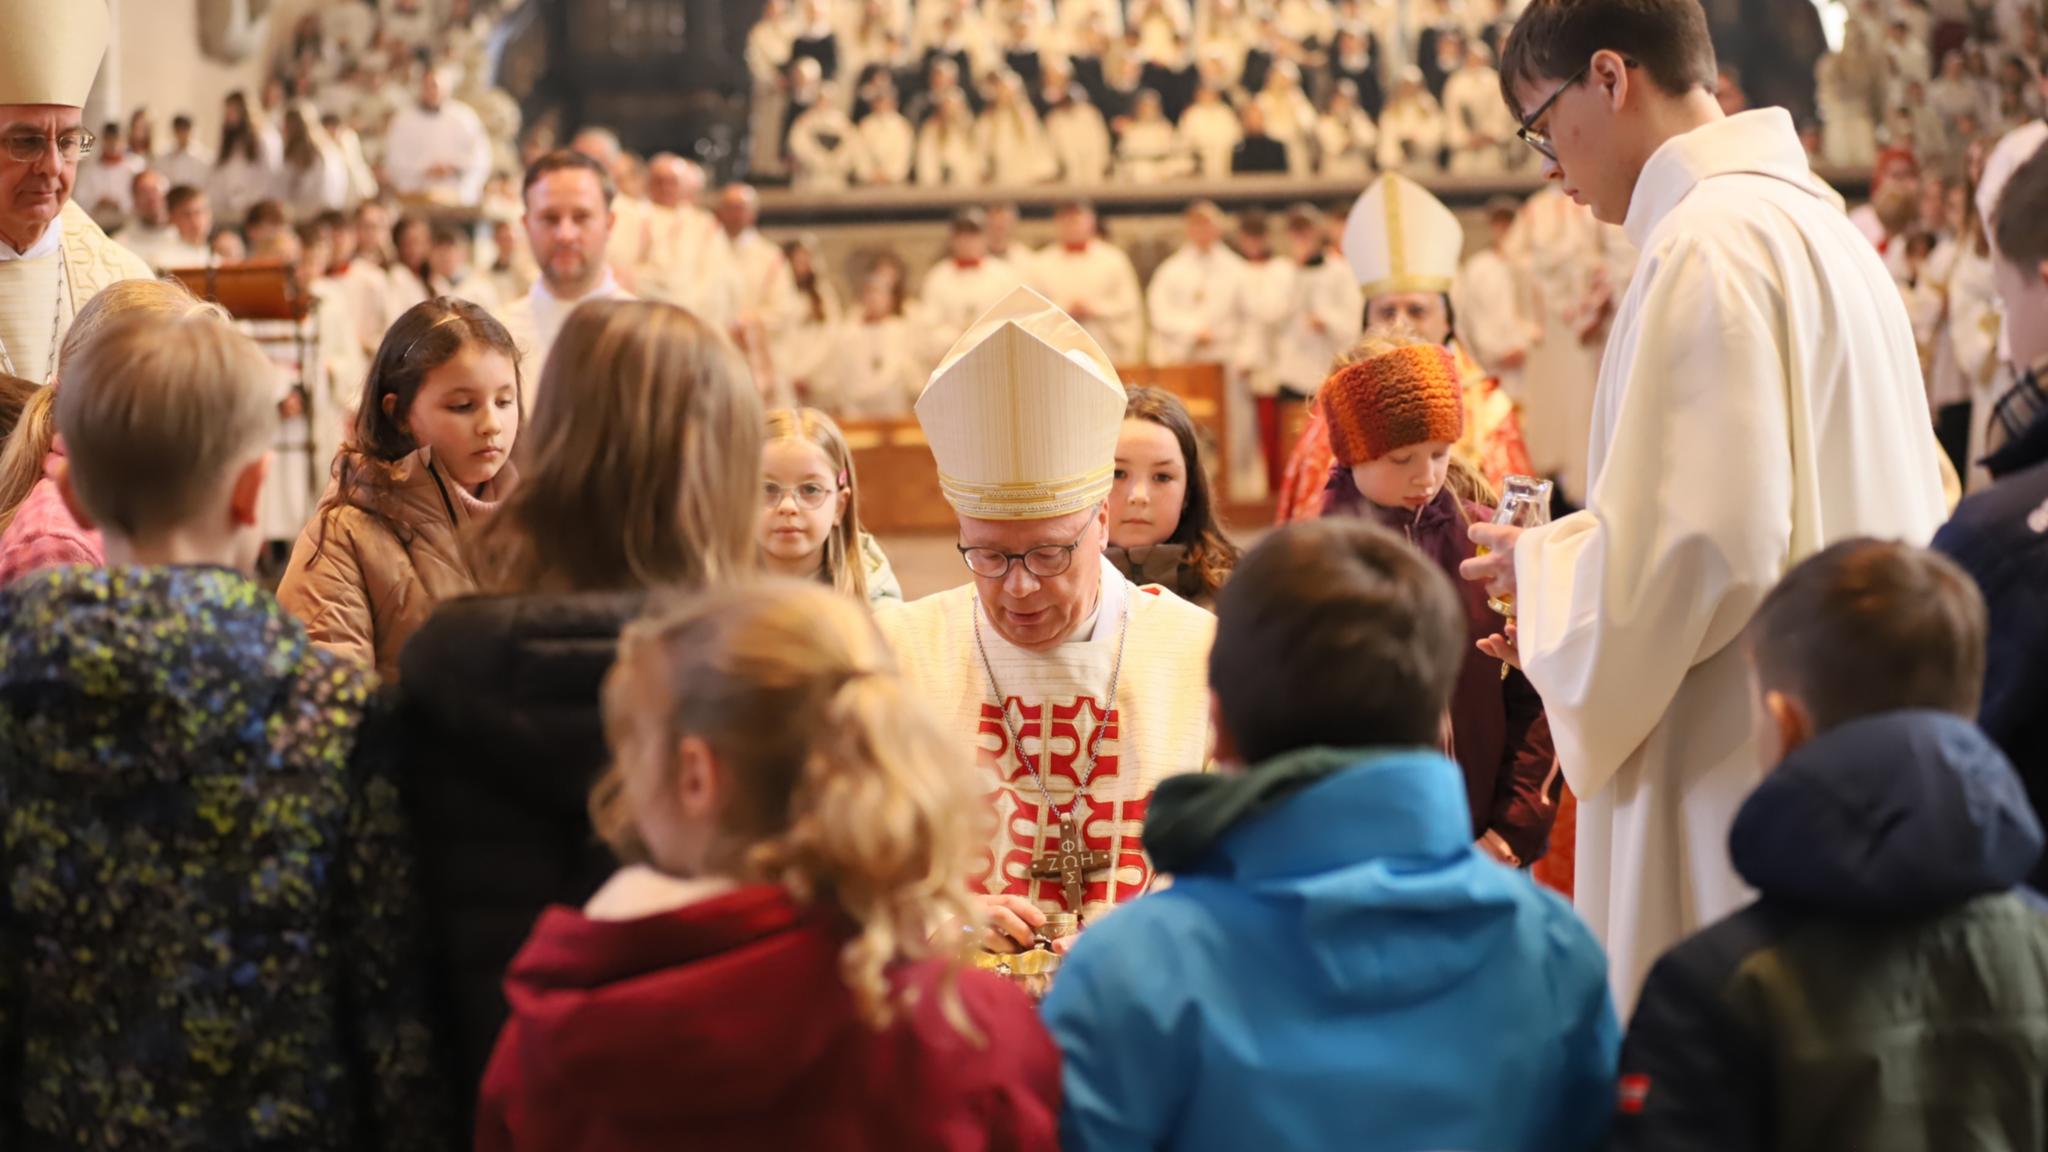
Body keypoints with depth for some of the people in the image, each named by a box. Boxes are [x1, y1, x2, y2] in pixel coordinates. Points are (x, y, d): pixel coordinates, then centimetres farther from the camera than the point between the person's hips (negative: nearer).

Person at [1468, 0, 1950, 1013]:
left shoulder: (1710, 244, -14)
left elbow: (1700, 540, -21)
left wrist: (1541, 568, -3)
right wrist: (1575, 585, 18)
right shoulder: (1812, 219, 16)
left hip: (1742, 769, -10)